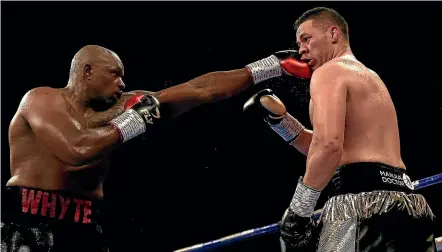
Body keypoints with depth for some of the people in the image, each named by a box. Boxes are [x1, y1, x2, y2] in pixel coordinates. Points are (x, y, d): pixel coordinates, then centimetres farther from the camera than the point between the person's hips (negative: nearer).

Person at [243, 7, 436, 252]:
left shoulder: (329, 72, -2)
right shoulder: (369, 78, 27)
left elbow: (329, 145, -19)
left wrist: (297, 211, -16)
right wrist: (277, 117, 23)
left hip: (363, 199, -9)